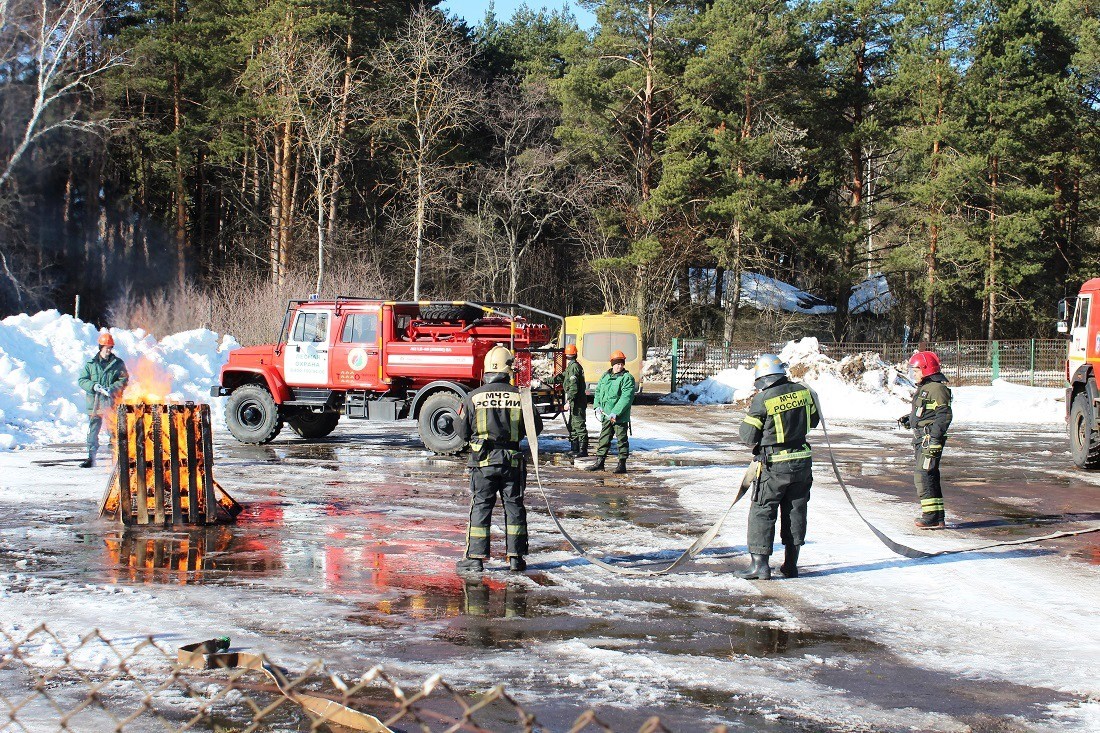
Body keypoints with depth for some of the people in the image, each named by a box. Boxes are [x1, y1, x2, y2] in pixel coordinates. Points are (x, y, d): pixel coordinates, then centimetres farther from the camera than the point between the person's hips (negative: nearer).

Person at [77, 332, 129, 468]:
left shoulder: (118, 363, 5)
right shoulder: (91, 364, 7)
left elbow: (124, 380, 1)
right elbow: (82, 380, 6)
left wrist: (112, 389, -15)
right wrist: (93, 386, -13)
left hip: (112, 403, -1)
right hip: (95, 403, 1)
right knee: (93, 431, 0)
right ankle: (91, 458, 5)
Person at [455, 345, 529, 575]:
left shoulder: (474, 397, -5)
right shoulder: (519, 396, -4)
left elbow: (463, 431, 2)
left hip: (483, 461, -1)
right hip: (513, 460, 1)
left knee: (480, 507, 5)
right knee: (514, 507, 10)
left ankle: (475, 557, 3)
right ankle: (516, 556, 14)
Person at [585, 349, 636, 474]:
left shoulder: (627, 378, -8)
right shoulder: (605, 376, 12)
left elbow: (626, 398, -16)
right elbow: (598, 391, 18)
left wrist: (615, 413, -22)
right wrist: (597, 407, 1)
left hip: (620, 416, -6)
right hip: (606, 415, 6)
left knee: (622, 440, 1)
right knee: (603, 439, 12)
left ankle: (622, 465, 8)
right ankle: (599, 462, 19)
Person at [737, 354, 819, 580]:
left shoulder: (762, 400, -15)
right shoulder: (803, 391, -1)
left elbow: (748, 436, -10)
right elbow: (813, 421, 14)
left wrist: (750, 415, 7)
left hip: (774, 466, -5)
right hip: (802, 461, 5)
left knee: (762, 511, 4)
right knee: (796, 511, 14)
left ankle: (760, 563, -1)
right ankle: (791, 565, 19)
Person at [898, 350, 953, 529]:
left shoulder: (937, 388, -13)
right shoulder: (923, 387, 19)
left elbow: (944, 415, -19)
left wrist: (934, 437, -25)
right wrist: (908, 419, 14)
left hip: (931, 439, -11)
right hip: (921, 439, 11)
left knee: (923, 475, -14)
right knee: (929, 477, 13)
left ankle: (932, 517, -13)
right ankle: (937, 517, 19)